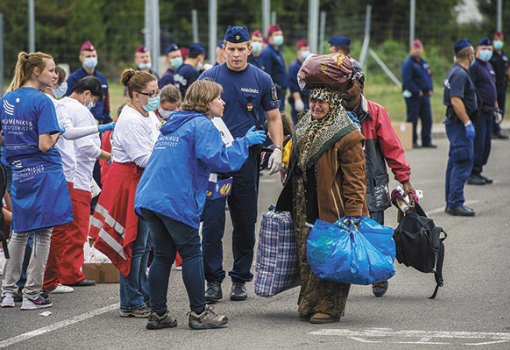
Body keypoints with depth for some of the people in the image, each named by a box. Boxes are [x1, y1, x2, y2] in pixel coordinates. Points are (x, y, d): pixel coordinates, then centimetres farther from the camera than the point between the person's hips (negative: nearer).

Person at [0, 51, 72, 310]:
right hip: (44, 172, -6)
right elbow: (45, 144, -20)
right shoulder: (42, 102, -15)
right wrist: (56, 135, -1)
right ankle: (32, 295, 3)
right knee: (43, 234, 2)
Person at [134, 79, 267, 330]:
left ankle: (158, 314, 10)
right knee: (191, 253, 1)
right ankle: (199, 313, 4)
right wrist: (245, 142, -5)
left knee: (163, 255, 11)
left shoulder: (174, 124, 24)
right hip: (176, 200, -8)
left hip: (149, 197, 8)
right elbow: (220, 159, -16)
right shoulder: (202, 126, -5)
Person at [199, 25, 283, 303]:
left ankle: (240, 279, 16)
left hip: (247, 158, 1)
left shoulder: (261, 80, 5)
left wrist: (277, 149, -3)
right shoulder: (210, 77, 2)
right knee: (212, 221, -6)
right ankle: (213, 280, -1)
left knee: (245, 223, 6)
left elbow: (273, 117, 11)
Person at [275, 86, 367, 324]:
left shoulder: (347, 136, -11)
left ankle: (330, 308, 4)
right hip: (306, 210, 7)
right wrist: (286, 204, 25)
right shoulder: (303, 130, 14)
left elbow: (355, 178, -14)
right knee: (307, 258, 9)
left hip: (331, 210, -7)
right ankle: (309, 305, 18)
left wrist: (353, 213, -19)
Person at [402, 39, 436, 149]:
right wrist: (417, 91, -17)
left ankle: (426, 141, 12)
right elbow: (407, 80, -16)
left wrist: (430, 89, 4)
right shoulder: (408, 63, -9)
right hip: (413, 95, -8)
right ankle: (412, 141, 1)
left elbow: (429, 76, 21)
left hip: (424, 94, 8)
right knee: (412, 119, -4)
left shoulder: (424, 63, 17)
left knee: (427, 119, 6)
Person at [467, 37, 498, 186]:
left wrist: (495, 103, 25)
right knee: (478, 143, -10)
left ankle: (478, 172, 18)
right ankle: (472, 174, -7)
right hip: (478, 111, -9)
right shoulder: (474, 66, -11)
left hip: (488, 111, 9)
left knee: (486, 144, 11)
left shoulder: (489, 66, 19)